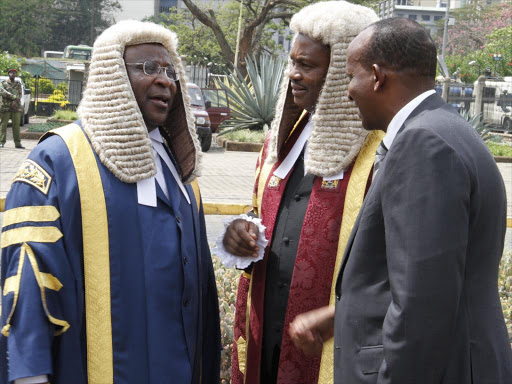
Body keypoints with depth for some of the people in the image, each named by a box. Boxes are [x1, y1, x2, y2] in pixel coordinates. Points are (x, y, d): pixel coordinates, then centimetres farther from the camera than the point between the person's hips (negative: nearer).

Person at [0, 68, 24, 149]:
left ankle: (17, 143, 2)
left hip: (16, 107, 2)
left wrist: (15, 102, -13)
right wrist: (14, 97, -16)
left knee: (16, 125, 0)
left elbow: (19, 95, 5)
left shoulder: (18, 84, 15)